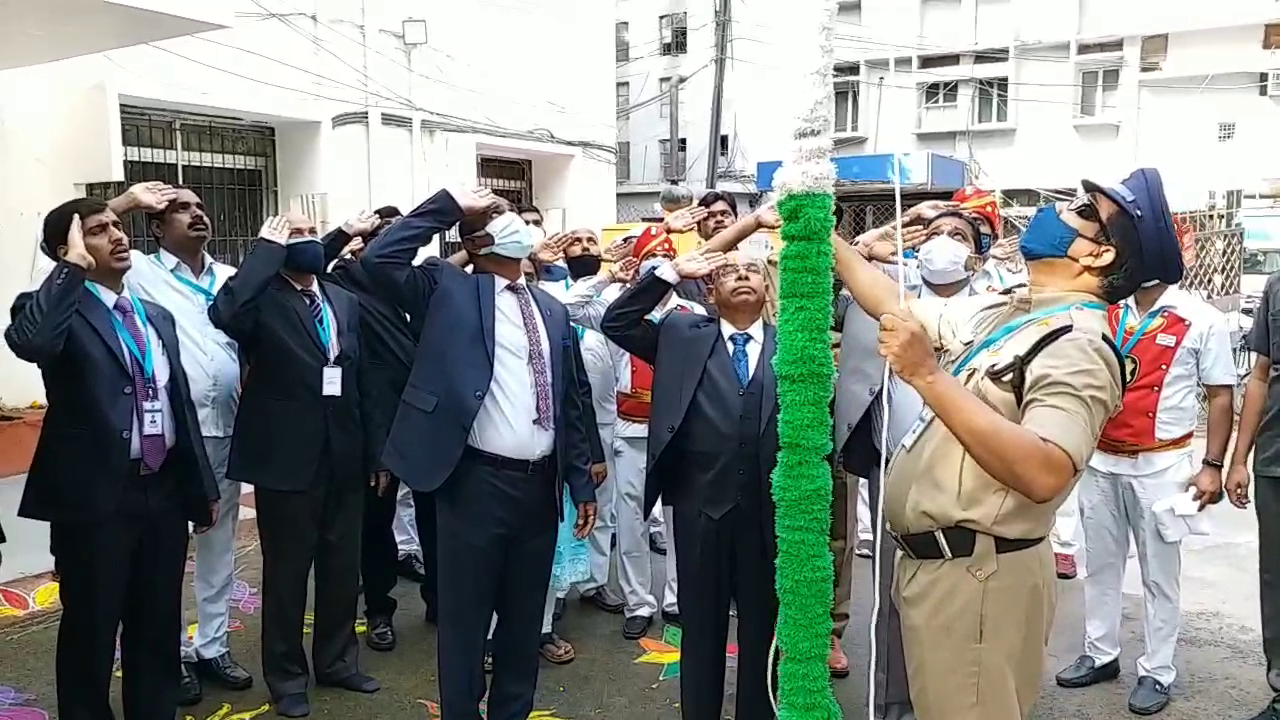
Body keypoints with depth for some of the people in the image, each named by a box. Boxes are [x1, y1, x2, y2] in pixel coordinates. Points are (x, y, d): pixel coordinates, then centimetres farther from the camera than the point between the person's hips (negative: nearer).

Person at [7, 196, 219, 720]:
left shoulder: (156, 317, 14)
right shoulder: (59, 308, -6)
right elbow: (28, 342, -31)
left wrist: (202, 487, 16)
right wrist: (73, 267, -21)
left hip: (162, 492, 6)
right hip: (95, 497, -6)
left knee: (159, 629, 16)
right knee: (90, 632, 7)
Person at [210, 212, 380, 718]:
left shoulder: (346, 300, 11)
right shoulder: (262, 299, -6)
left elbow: (363, 379, 12)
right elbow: (225, 315, -31)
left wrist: (376, 450, 10)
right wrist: (268, 248, -20)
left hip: (343, 457, 5)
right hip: (286, 458, -5)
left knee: (343, 567, 16)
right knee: (286, 572, 8)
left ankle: (337, 660, 34)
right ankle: (286, 677, 25)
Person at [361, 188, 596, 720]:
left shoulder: (552, 310, 13)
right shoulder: (448, 289, -1)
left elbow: (571, 403, 14)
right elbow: (379, 260, -17)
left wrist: (581, 482, 12)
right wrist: (448, 205, -11)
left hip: (540, 484, 5)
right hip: (477, 482, -5)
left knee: (525, 618, 17)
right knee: (465, 618, 8)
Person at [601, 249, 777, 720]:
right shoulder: (682, 336, 6)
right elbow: (616, 324, -1)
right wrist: (672, 272, -6)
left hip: (770, 507, 1)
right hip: (701, 505, 0)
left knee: (762, 625, 13)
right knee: (700, 626, 13)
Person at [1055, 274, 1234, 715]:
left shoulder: (1202, 320, -5)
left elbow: (1221, 396, -3)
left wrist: (1212, 465, -7)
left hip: (1161, 466, -4)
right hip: (1101, 461, 4)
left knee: (1159, 573, 7)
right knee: (1100, 564, 14)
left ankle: (1157, 672, 19)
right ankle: (1100, 654, 28)